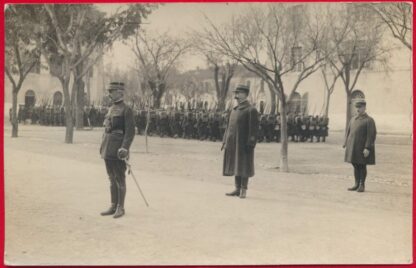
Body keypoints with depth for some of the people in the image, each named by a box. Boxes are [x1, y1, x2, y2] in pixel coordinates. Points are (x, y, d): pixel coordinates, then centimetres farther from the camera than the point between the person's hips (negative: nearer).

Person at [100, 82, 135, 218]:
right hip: (108, 150, 8)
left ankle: (120, 208, 6)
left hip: (118, 150, -8)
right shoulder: (111, 109, 16)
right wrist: (103, 146, 19)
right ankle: (113, 206, 18)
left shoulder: (127, 110, -9)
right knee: (112, 178, 11)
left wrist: (124, 148, -22)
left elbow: (130, 131, -14)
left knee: (120, 179, -2)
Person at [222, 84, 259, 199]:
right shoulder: (235, 110, 16)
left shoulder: (251, 110, -9)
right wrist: (225, 141, 13)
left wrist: (250, 144, -19)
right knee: (235, 166, 11)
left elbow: (253, 129, -14)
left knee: (243, 167, -1)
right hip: (233, 144, 8)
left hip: (244, 144, -8)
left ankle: (243, 190, 7)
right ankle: (237, 189, 19)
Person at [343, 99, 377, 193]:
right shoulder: (353, 119, 12)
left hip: (363, 148, -6)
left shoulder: (369, 120, -7)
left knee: (362, 166, 1)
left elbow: (372, 135, -13)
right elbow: (348, 131, 15)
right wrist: (346, 144, 7)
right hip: (353, 148, 6)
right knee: (355, 166, 10)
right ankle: (357, 184, 18)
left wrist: (367, 148, -20)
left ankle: (362, 185, 9)